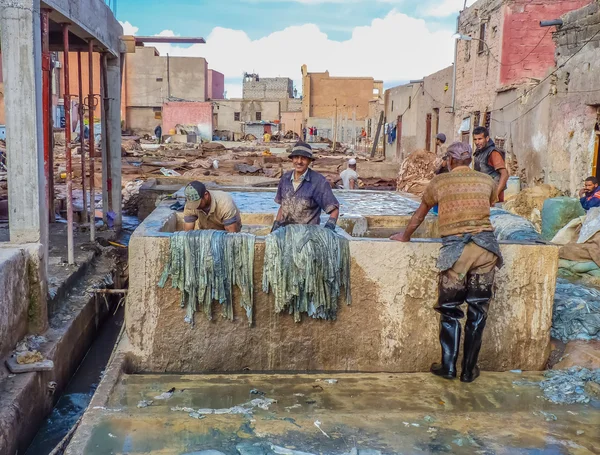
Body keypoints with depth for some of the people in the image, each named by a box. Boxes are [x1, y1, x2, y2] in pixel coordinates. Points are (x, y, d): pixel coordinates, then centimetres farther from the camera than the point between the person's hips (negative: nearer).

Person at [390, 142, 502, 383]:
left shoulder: (439, 182, 9)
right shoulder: (487, 181, 13)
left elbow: (419, 214, 21)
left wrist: (405, 236, 38)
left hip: (456, 248, -2)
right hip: (486, 244, 2)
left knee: (450, 309, 11)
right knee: (478, 310, 9)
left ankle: (448, 366, 12)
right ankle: (469, 369, 15)